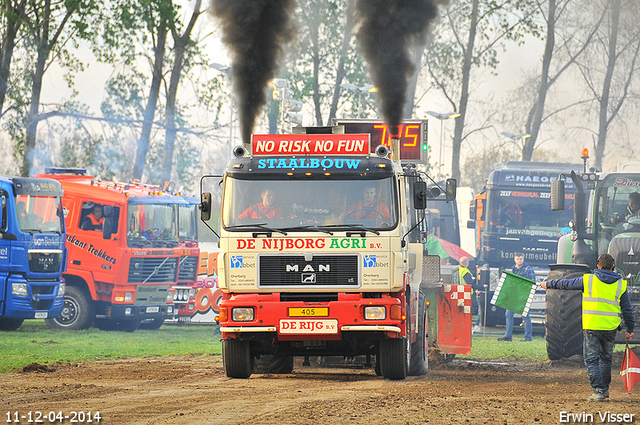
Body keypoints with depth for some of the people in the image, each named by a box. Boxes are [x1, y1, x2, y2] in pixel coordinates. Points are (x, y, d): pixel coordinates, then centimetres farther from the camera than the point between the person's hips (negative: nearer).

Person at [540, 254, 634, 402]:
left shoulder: (588, 280, -1)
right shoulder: (620, 284, 4)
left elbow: (566, 284, 12)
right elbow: (627, 309, 9)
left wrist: (548, 284, 29)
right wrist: (630, 329, 19)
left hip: (591, 327, -3)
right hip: (611, 328, 3)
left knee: (592, 360, 1)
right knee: (606, 358, 19)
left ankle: (598, 391, -7)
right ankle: (605, 389, 27)